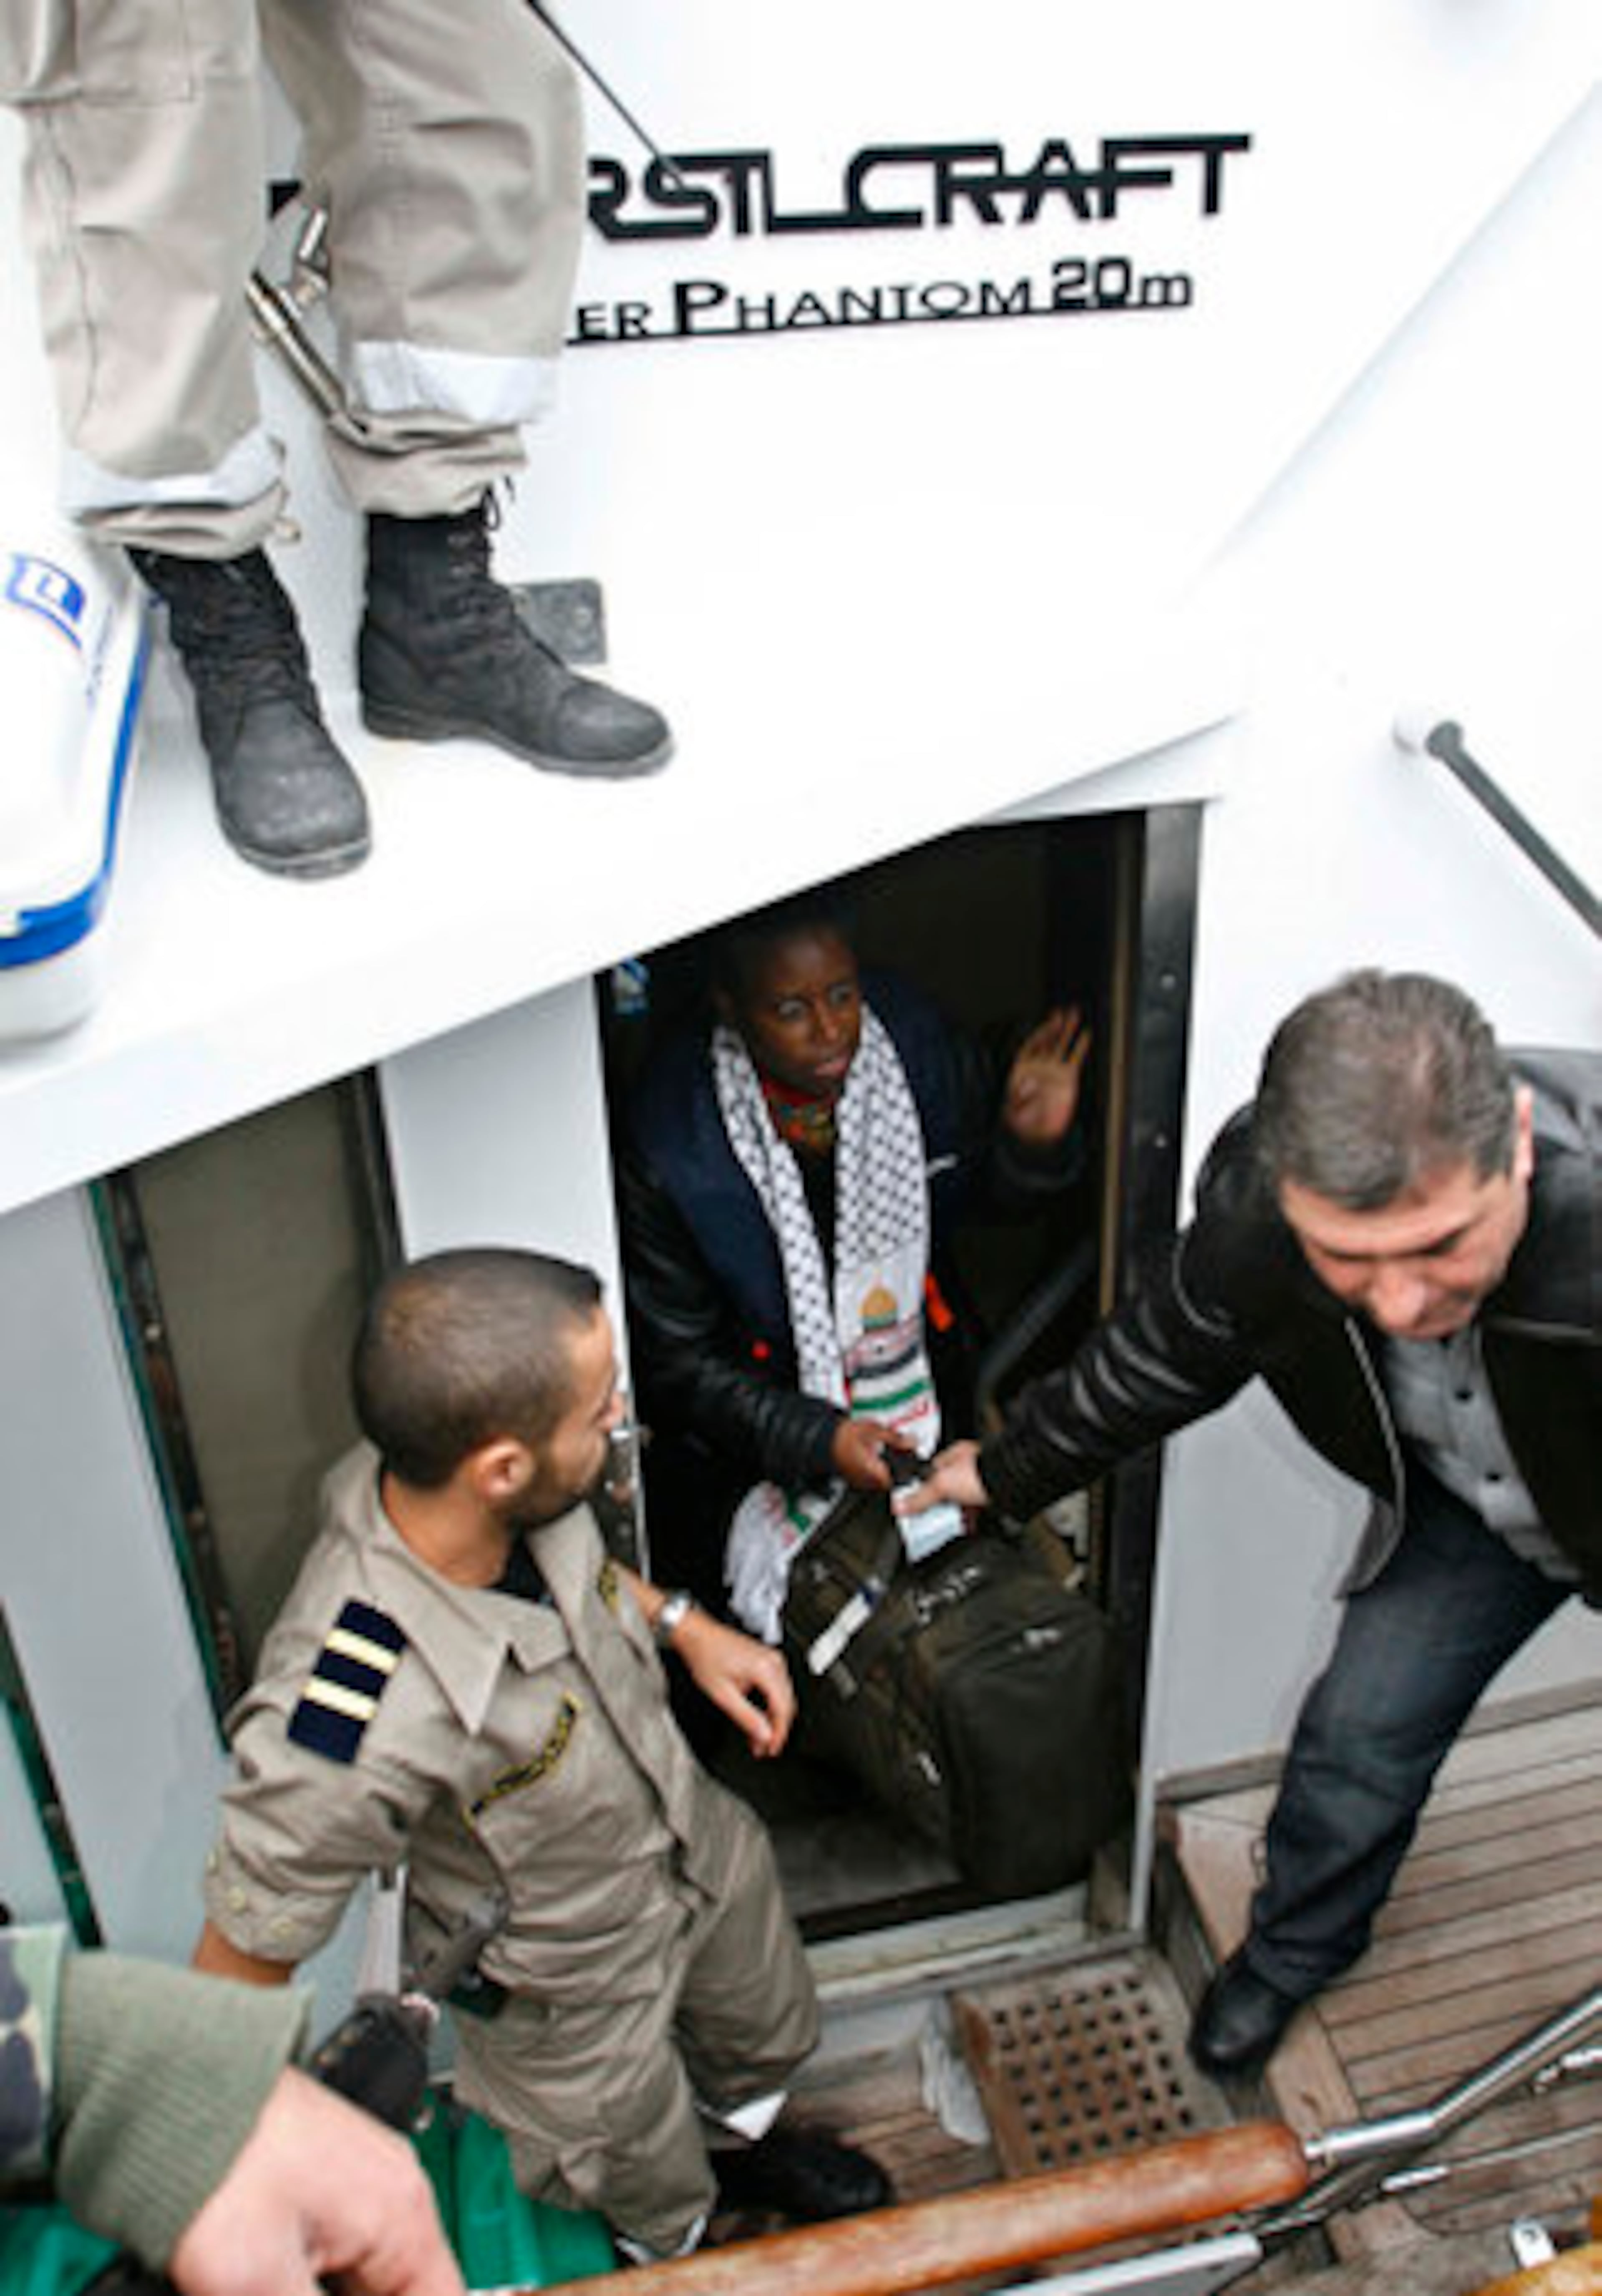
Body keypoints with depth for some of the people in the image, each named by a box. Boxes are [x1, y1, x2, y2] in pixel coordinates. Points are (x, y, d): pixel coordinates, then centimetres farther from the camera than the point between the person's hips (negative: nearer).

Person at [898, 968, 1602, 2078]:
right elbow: (1155, 1361, -8)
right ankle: (1292, 1954, 41)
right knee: (1365, 1727, 11)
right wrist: (1007, 1472, 7)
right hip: (1469, 1503, 3)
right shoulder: (1255, 1215, -31)